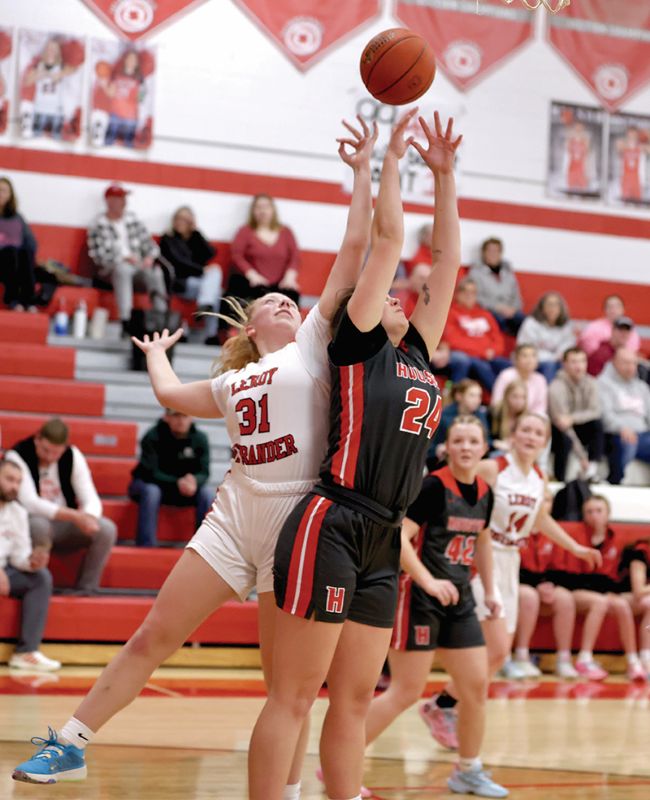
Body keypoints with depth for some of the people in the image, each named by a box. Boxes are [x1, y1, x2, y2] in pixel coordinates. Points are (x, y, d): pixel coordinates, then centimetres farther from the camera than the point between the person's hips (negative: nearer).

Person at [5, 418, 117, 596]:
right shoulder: (17, 457, -16)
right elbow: (30, 503, -26)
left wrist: (88, 518, -33)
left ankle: (87, 589, -11)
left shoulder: (73, 456, -2)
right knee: (39, 525, -39)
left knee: (107, 529, -19)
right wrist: (75, 516, -34)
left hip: (64, 525, 4)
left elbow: (91, 499, -7)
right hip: (29, 525, -4)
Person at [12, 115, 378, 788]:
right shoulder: (233, 383, 18)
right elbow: (171, 394, 37)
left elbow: (355, 248, 1)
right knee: (152, 637, 5)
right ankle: (69, 745, 15)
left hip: (295, 519, -4)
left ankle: (288, 790, 12)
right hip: (234, 515, 4)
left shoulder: (312, 344, 7)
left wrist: (362, 172, 1)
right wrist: (157, 352, 53)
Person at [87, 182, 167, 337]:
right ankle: (125, 323, -46)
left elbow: (150, 245, 15)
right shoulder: (99, 226, 1)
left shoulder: (133, 221, 14)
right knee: (123, 269, -38)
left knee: (155, 272, -28)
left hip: (138, 268, 4)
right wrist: (123, 259, -17)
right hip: (111, 270, -4)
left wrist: (150, 257, -7)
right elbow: (99, 256, -8)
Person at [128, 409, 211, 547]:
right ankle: (145, 546, -35)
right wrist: (177, 483, -40)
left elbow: (204, 473, -11)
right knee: (151, 491, -37)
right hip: (148, 484, -3)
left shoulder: (200, 439, -8)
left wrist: (194, 481, -37)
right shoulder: (152, 437, -19)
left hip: (181, 488, 3)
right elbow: (150, 473, -24)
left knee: (206, 494, -22)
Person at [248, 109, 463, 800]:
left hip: (381, 544, 7)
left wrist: (443, 174, 22)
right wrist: (391, 157, 10)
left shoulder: (417, 354, 19)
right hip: (330, 527, -7)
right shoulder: (356, 342, 2)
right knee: (294, 693, -6)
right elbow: (388, 238, 1)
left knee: (353, 698, 10)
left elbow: (447, 258, 22)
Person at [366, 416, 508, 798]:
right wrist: (429, 581, -29)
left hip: (459, 598, 8)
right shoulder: (433, 486, -15)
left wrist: (491, 590, 20)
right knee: (407, 691, -6)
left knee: (477, 684, 7)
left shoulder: (485, 493, 7)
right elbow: (398, 537, -22)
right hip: (419, 597, -7)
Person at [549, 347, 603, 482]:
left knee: (597, 424, -24)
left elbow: (595, 412, -15)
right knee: (565, 439, -37)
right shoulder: (557, 388, -22)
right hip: (558, 431, -5)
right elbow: (562, 424, -25)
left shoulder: (590, 383, -4)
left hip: (577, 430, 5)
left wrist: (572, 418, -35)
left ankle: (592, 470, -29)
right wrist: (582, 457, -29)